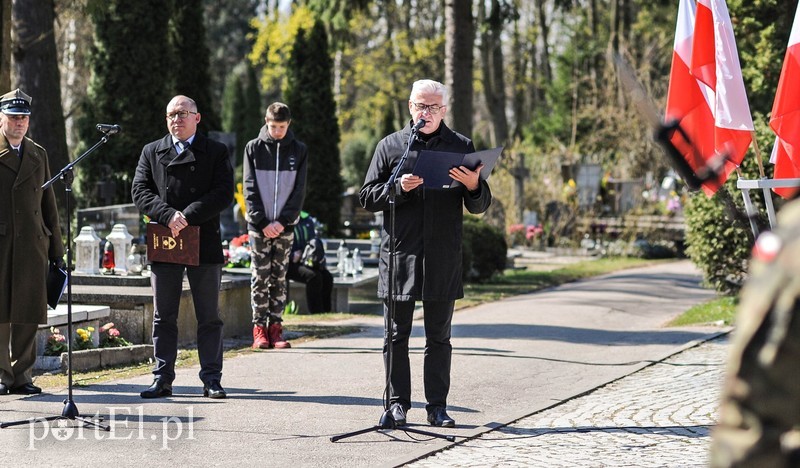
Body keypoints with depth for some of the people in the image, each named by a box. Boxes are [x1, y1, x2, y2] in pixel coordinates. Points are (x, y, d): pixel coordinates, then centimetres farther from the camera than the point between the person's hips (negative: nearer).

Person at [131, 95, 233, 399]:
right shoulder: (151, 152, 12)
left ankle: (211, 380, 6)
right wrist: (168, 216, -15)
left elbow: (224, 192, -6)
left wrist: (188, 216, -15)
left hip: (204, 244, -2)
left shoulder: (216, 152, 5)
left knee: (209, 317, 2)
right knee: (164, 317, 4)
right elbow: (140, 191, 1)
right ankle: (163, 380, 8)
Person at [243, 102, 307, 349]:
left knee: (279, 278, 4)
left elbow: (299, 190, 1)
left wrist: (283, 221, -10)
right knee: (260, 277, -1)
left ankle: (275, 327, 6)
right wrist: (262, 222, -11)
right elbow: (250, 189, -2)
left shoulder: (298, 150, 4)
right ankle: (260, 329, 0)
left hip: (285, 226, 1)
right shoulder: (254, 148, 2)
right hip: (258, 226, -1)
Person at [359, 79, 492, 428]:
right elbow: (367, 198, 5)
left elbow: (480, 206, 8)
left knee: (439, 337, 5)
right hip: (399, 255, 0)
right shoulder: (390, 146, 8)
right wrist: (399, 188, -12)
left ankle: (437, 406, 10)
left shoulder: (462, 147, 9)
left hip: (443, 258, 0)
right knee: (397, 335, 4)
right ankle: (398, 404, 10)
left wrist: (473, 186, -14)